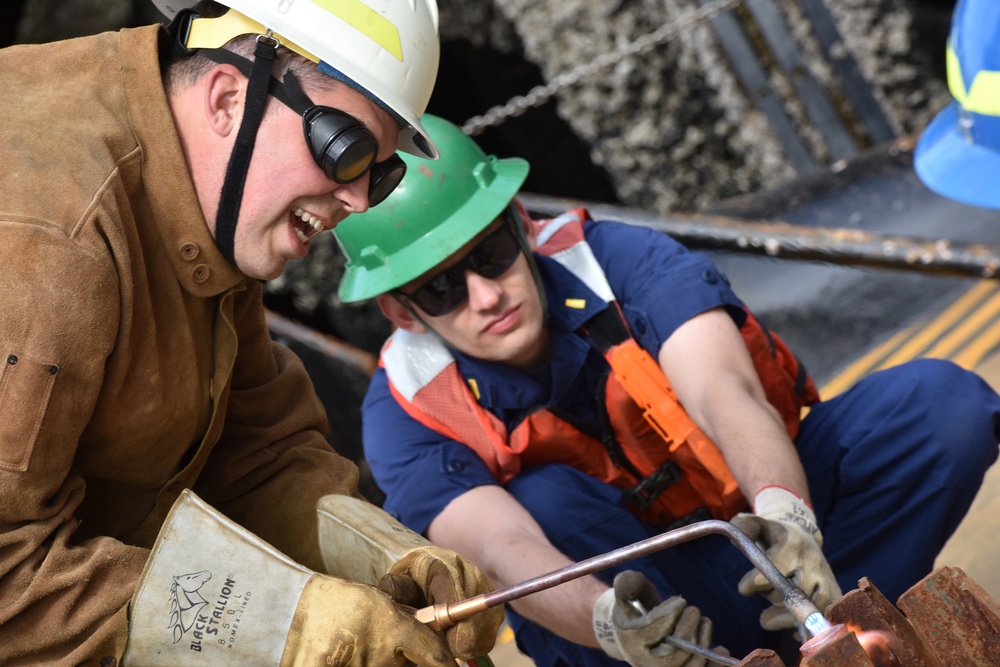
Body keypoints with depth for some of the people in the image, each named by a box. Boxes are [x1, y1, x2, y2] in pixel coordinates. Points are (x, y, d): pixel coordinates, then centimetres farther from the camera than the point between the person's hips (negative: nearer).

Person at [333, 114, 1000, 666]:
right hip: (638, 580, 0)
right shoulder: (406, 416, -18)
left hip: (773, 508, 1)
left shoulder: (618, 259, -20)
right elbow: (504, 550, -34)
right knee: (545, 502, -34)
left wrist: (785, 513, -56)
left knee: (945, 399, -23)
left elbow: (725, 393, -34)